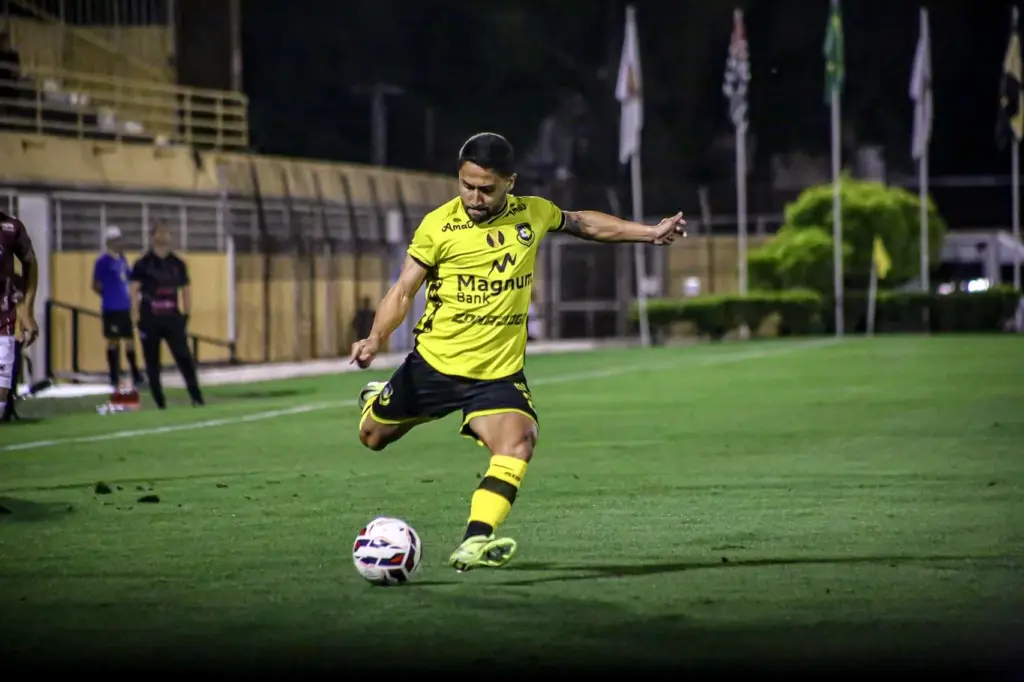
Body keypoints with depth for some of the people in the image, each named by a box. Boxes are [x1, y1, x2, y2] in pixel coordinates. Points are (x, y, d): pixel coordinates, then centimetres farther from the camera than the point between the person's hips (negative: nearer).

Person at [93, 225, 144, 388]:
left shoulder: (122, 259, 12)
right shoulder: (103, 261, -10)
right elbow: (96, 286, -8)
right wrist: (110, 296, -1)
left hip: (125, 307, 7)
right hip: (111, 308, -7)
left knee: (130, 340, 10)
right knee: (113, 342, -1)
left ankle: (136, 376, 18)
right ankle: (115, 379, 5)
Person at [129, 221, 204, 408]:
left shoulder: (178, 264, 7)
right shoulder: (142, 265, -3)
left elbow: (186, 289, 15)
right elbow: (134, 291, -5)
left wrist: (186, 315, 10)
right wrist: (136, 317, -13)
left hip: (172, 318, 1)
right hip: (150, 320, -1)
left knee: (184, 357, -10)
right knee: (152, 363, 4)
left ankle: (197, 398, -12)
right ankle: (160, 403, 10)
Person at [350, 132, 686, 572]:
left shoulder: (532, 214, -2)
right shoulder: (438, 226, -13)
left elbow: (582, 223, 18)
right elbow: (403, 291, -8)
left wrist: (650, 234, 20)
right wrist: (376, 338, -24)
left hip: (498, 374, 1)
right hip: (433, 365, -1)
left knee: (518, 442, -25)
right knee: (373, 436, 16)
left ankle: (474, 544, -27)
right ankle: (376, 401, 54)